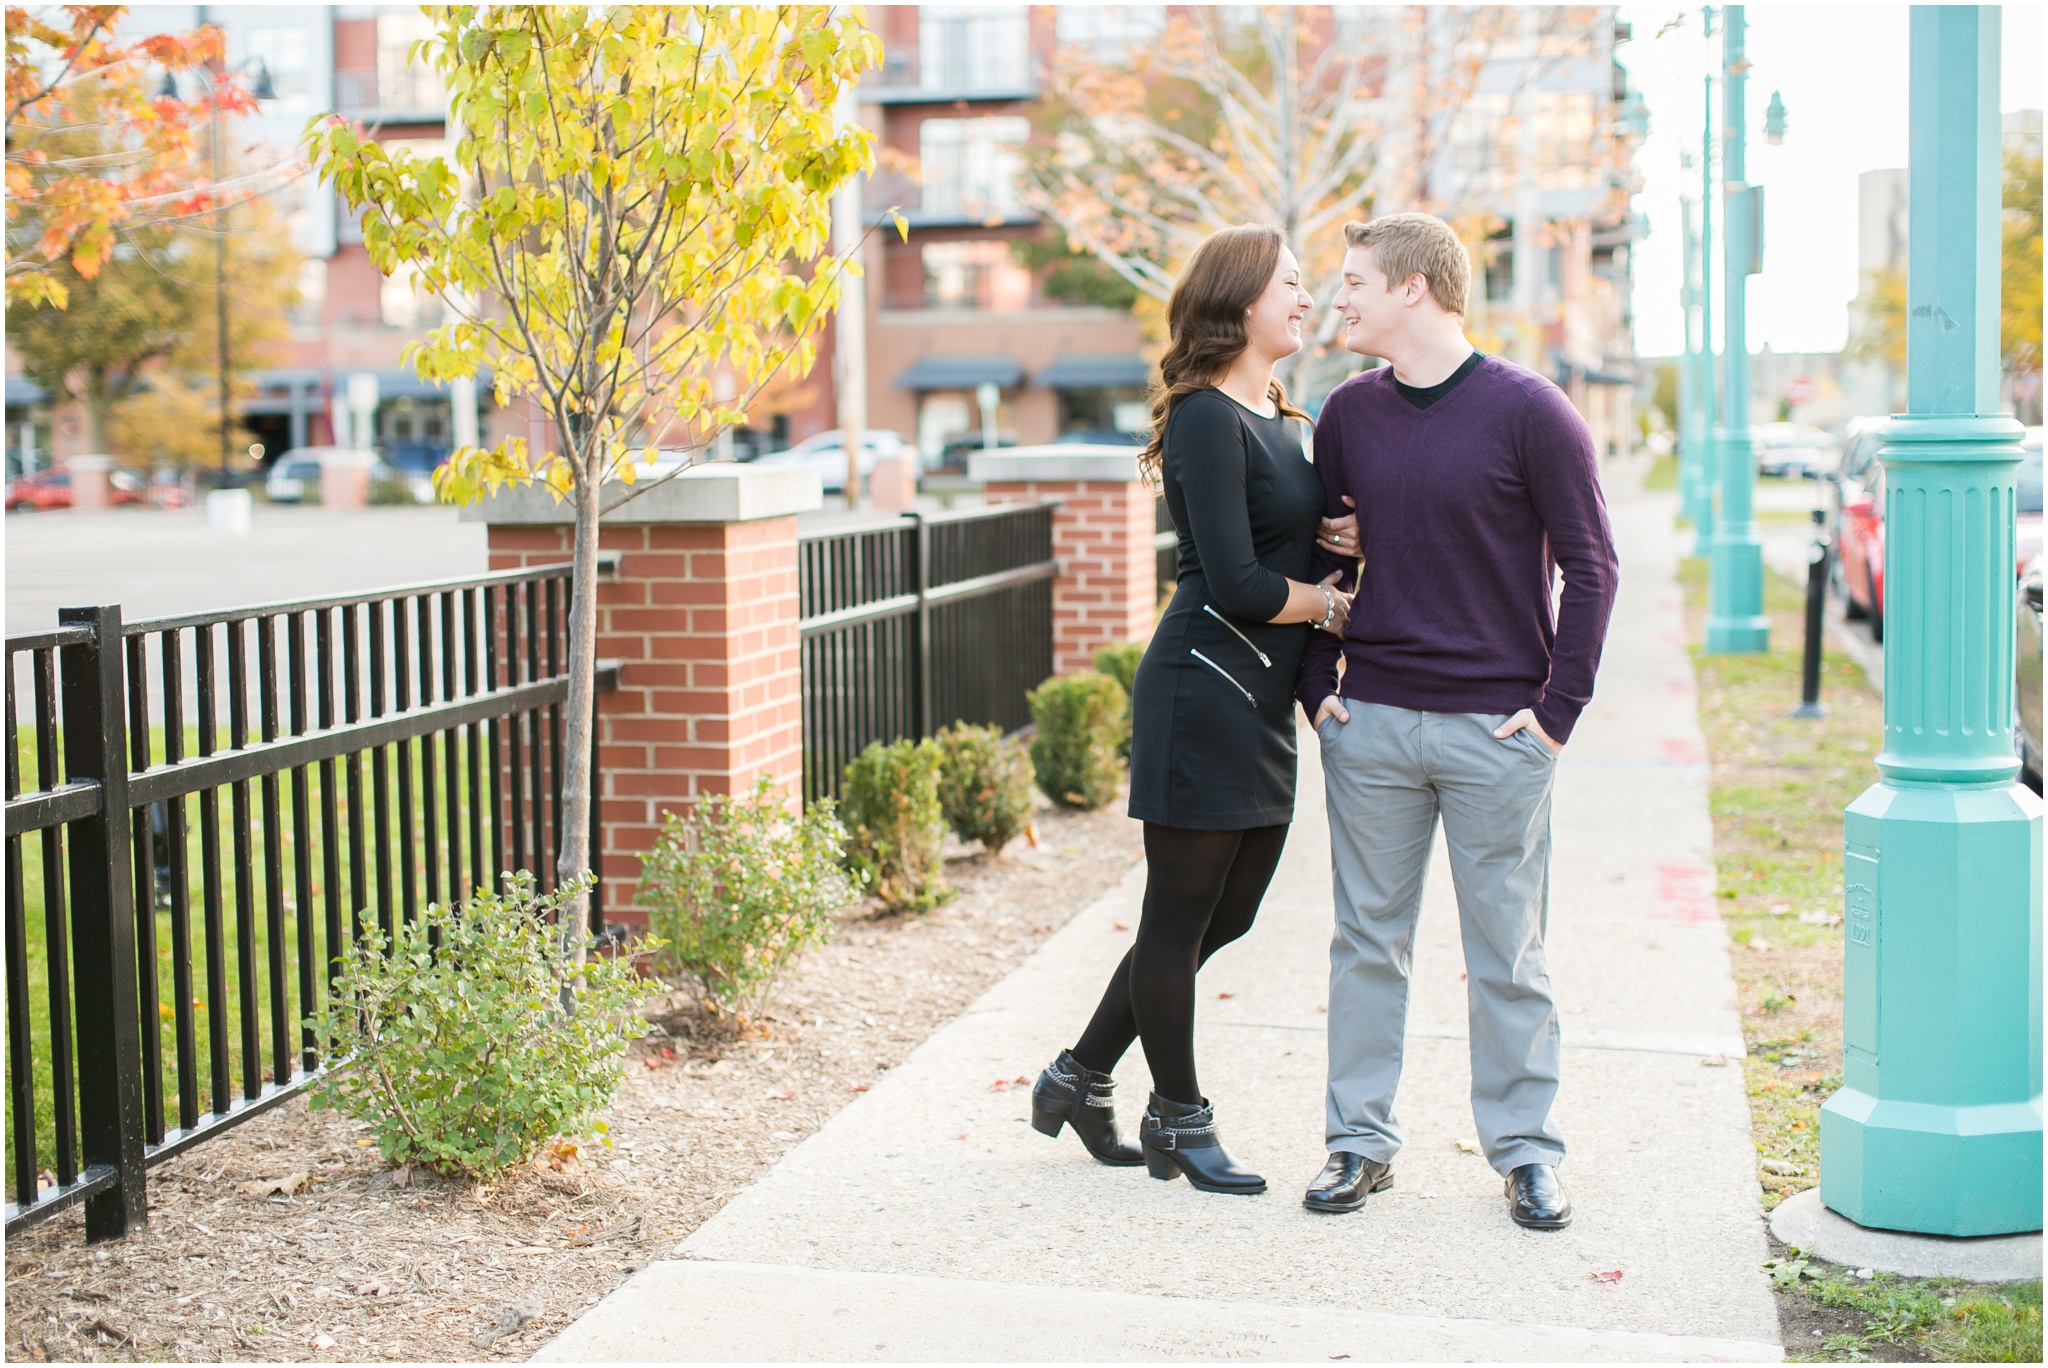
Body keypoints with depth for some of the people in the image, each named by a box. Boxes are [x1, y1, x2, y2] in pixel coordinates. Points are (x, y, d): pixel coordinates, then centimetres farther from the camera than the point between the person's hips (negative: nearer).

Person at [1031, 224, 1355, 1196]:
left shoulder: (1281, 419, 15)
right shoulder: (1207, 419, -14)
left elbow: (1301, 537, 21)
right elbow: (1237, 583, -20)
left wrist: (1351, 534, -1)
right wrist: (1331, 603, -5)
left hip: (1263, 701, 10)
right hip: (1204, 691, -10)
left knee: (1227, 915, 15)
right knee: (1180, 916, 4)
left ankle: (1079, 1079, 28)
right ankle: (1178, 1123, 19)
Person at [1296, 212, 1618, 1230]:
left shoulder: (1528, 411, -6)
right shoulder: (1348, 414, 7)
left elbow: (1589, 566, -4)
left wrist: (1557, 707, -8)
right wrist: (1316, 687, 7)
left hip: (1498, 732, -3)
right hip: (1370, 724, 4)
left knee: (1507, 953, 5)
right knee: (1367, 940, 8)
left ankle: (1525, 1151, 17)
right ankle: (1359, 1139, 18)